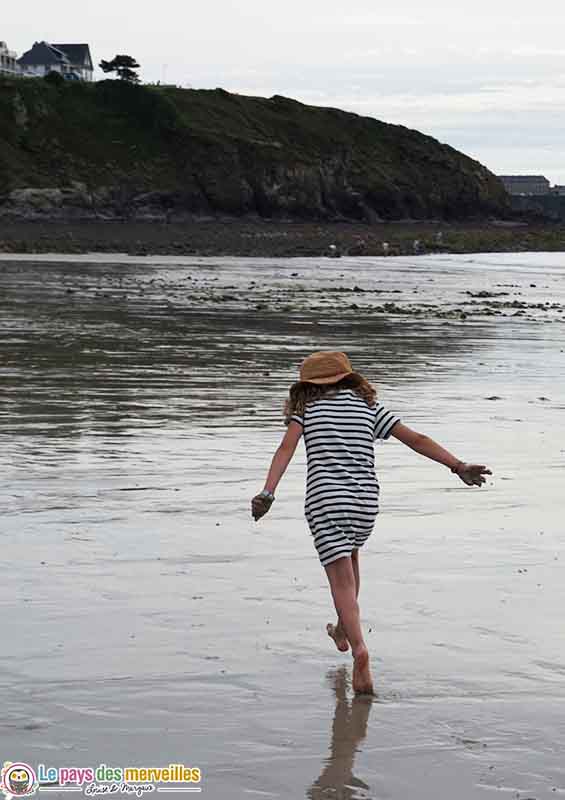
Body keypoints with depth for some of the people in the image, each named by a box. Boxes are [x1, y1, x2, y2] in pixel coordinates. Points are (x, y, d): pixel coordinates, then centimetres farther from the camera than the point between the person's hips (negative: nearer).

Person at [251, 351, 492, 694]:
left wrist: (268, 492, -19)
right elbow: (416, 439, 5)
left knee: (343, 580, -5)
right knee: (350, 555, 31)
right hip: (366, 501, 3)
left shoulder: (305, 407, 9)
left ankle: (359, 648, -26)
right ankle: (342, 630, 42)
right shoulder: (368, 405, 14)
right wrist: (459, 466, 2)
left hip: (324, 501, -3)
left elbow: (286, 449, -8)